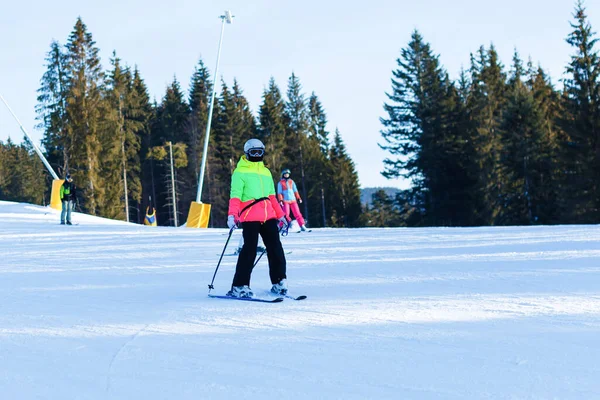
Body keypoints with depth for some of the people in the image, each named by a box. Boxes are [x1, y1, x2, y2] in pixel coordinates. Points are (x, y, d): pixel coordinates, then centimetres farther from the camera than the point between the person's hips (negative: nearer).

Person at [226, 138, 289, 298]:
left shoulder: (266, 172, 21)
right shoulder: (240, 172, 2)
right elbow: (235, 195, -7)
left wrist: (280, 215, 24)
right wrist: (232, 214, -21)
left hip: (268, 216, 6)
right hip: (250, 217, -6)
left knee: (275, 247, 2)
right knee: (250, 249, -11)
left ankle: (279, 282, 12)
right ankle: (239, 286, -7)